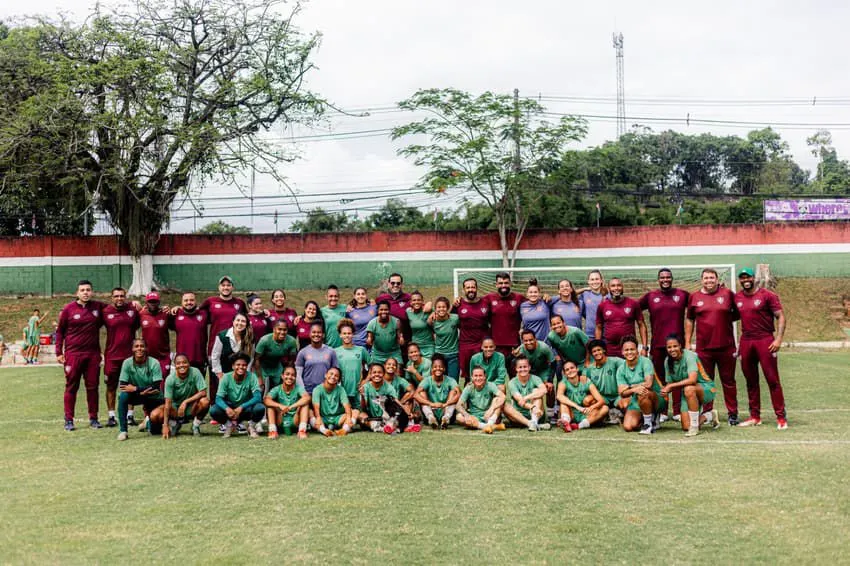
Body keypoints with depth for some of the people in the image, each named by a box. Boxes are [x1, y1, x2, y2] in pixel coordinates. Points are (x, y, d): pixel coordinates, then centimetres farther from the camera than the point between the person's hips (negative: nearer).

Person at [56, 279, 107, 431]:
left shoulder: (98, 307, 5)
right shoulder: (69, 309, -1)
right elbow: (60, 331, 5)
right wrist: (59, 352, 1)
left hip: (93, 354, 2)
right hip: (73, 354, -2)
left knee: (92, 387, 6)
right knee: (71, 387, 2)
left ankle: (93, 418, 14)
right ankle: (69, 420, 7)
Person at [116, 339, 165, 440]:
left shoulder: (154, 363, -19)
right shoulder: (127, 363, -14)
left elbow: (156, 388, -22)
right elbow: (122, 386, -19)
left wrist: (136, 389, -29)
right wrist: (143, 391, -31)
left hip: (154, 398, -1)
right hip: (137, 396, 1)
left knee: (155, 431, -7)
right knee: (123, 396, -32)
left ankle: (149, 421, 31)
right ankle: (122, 430, -20)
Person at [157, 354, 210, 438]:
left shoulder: (195, 372, -17)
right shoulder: (170, 379, -17)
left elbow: (203, 393, -20)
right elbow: (168, 403, -21)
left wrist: (186, 401, -28)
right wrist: (165, 426, -28)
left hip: (192, 407, -1)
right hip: (175, 407, 1)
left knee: (205, 401, -32)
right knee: (155, 416, -24)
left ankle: (196, 425, -5)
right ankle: (175, 423, 8)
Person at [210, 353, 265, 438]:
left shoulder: (252, 377, -16)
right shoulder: (226, 377, -14)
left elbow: (258, 397, -24)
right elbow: (218, 398, -17)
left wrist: (241, 407, -37)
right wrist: (227, 408, -40)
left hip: (246, 408, -1)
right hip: (230, 408, 1)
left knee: (260, 408, -32)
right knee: (213, 410, -27)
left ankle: (252, 425, 1)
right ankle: (229, 424, 3)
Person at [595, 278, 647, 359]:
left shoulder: (633, 303, 1)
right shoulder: (602, 305, 4)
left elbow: (641, 325, 5)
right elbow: (599, 328, 11)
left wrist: (644, 347, -3)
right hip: (609, 351, 1)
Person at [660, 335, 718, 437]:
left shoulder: (689, 356, -21)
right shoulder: (668, 361, -2)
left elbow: (692, 379, -35)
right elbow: (669, 383, 2)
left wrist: (671, 386, -33)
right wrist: (665, 390, -22)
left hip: (706, 389, -6)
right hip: (688, 394, 6)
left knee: (689, 389, -41)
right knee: (686, 427, -9)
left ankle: (695, 427, -25)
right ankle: (709, 415, 24)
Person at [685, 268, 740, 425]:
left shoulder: (727, 294, 2)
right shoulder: (694, 297, 6)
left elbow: (738, 313, 13)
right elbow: (689, 320, 12)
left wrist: (726, 318, -2)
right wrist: (687, 342, 9)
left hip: (726, 347, -1)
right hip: (703, 348, 1)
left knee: (728, 381, 7)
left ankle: (732, 413, 16)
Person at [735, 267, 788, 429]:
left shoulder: (767, 295, -3)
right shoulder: (737, 297, 10)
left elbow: (780, 316, -6)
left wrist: (779, 338, -15)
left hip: (765, 340, -5)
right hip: (745, 342, 5)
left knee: (772, 379, -6)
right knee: (751, 380, 9)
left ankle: (781, 417, -2)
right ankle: (755, 416, 17)